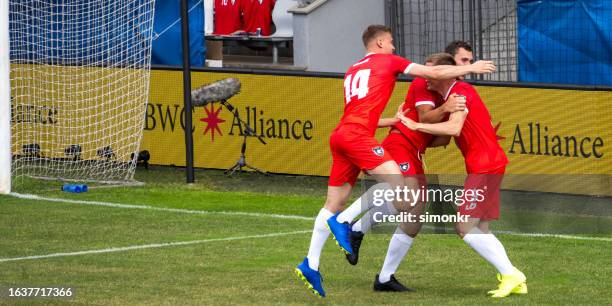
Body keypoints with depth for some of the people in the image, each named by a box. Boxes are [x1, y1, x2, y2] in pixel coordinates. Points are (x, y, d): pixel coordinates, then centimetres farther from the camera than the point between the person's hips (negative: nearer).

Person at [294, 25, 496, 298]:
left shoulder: (353, 70, 28)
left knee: (333, 204, 10)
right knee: (395, 183, -15)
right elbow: (434, 73, 6)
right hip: (357, 134, -8)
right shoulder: (388, 61, 7)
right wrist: (470, 68, 17)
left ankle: (310, 265, 5)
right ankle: (343, 221, -17)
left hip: (340, 135, 8)